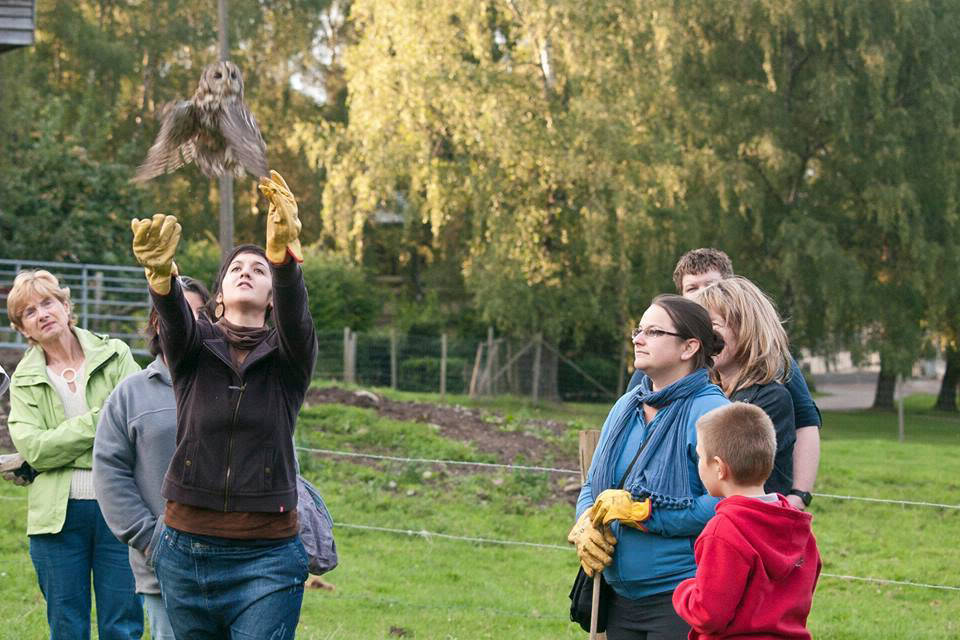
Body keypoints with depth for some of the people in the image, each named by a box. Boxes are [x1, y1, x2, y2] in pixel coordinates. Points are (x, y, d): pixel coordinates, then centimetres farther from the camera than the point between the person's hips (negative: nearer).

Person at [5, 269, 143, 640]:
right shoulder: (25, 382, 9)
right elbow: (32, 448, -6)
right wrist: (99, 422, -12)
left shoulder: (115, 356, 5)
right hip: (58, 515, 1)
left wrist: (57, 446, -12)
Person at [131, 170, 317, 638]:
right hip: (186, 553, 2)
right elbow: (173, 317, -17)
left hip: (266, 560, -2)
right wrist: (160, 273, -42)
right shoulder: (193, 350, 5)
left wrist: (284, 256, -42)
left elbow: (295, 313, -19)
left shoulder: (288, 357, 3)